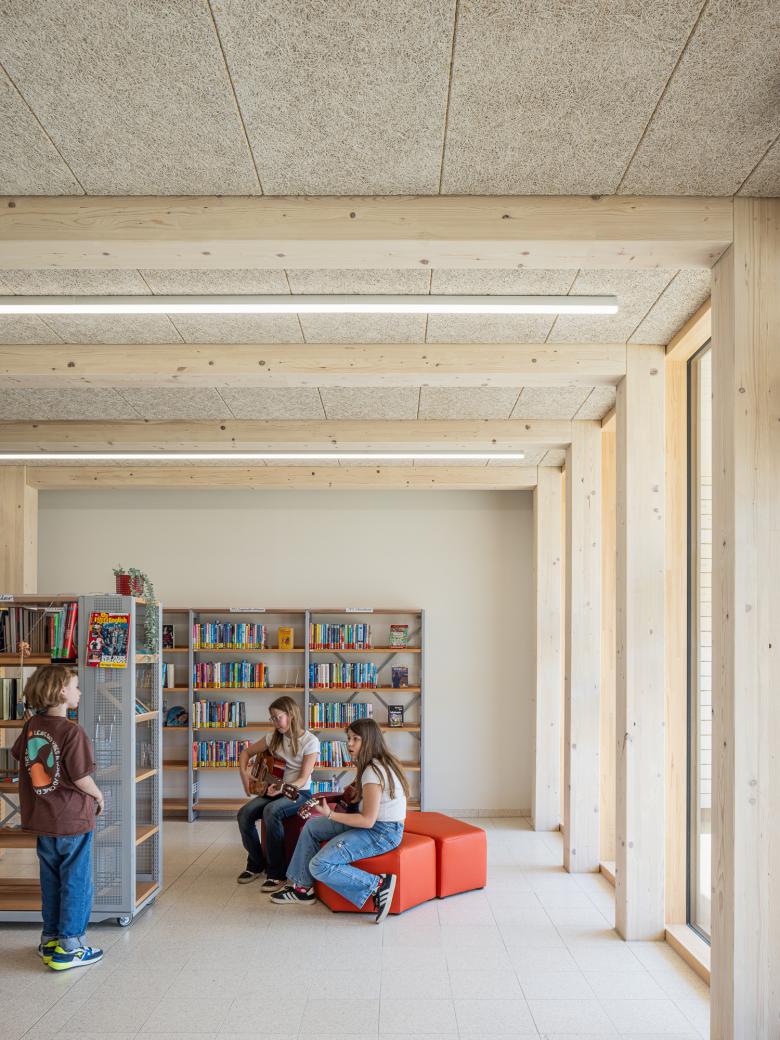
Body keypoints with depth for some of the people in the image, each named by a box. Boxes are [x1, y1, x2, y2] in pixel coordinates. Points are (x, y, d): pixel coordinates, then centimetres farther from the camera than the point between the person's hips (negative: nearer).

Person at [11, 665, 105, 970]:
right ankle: (69, 948, 11)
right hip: (73, 821, -7)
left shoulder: (32, 725, 0)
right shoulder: (72, 732, -22)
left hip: (42, 821, 7)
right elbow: (81, 779, -20)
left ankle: (50, 939, 30)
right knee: (76, 884, 6)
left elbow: (19, 755, 15)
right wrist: (98, 796, -1)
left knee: (51, 882, 20)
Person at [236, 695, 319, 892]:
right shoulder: (274, 739, 6)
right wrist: (244, 773, 1)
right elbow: (246, 752, 18)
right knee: (244, 813, -20)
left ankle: (277, 873, -25)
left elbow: (303, 778, -15)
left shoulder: (310, 741, -11)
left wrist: (283, 788, -33)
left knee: (271, 812, -36)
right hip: (274, 789, 6)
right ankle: (256, 864, 2)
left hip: (298, 793, -6)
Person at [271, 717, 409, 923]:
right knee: (311, 827, 12)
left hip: (383, 833, -10)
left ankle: (377, 885, -11)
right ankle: (303, 887, 19)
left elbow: (368, 820, -24)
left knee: (320, 865, -19)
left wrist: (330, 815, -19)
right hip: (373, 823, 11)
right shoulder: (374, 765, 7)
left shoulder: (374, 771, -23)